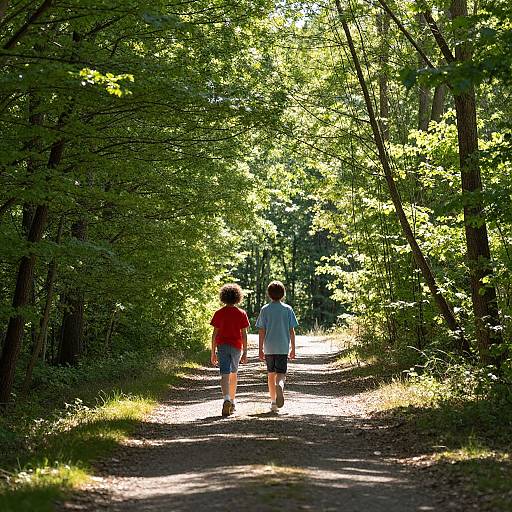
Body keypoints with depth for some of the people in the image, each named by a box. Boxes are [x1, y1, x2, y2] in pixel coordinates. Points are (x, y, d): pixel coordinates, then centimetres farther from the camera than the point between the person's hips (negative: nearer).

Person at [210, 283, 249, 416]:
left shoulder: (219, 313, 1)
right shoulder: (242, 314, 0)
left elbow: (215, 333, 0)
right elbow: (244, 334, -2)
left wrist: (213, 352, 4)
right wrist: (245, 353, 1)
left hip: (222, 346, -1)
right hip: (236, 346, 1)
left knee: (225, 375, -7)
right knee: (234, 373, 19)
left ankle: (227, 400, -29)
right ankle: (232, 402, 26)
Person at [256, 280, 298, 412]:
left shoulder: (265, 310, 0)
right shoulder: (288, 309, 0)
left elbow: (261, 331, -1)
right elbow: (291, 331, 1)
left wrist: (261, 349, 4)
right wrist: (293, 348, 9)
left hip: (269, 348, 1)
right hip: (283, 348, -1)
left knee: (271, 374, 13)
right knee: (280, 374, -1)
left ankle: (273, 402, 16)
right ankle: (280, 386, -34)